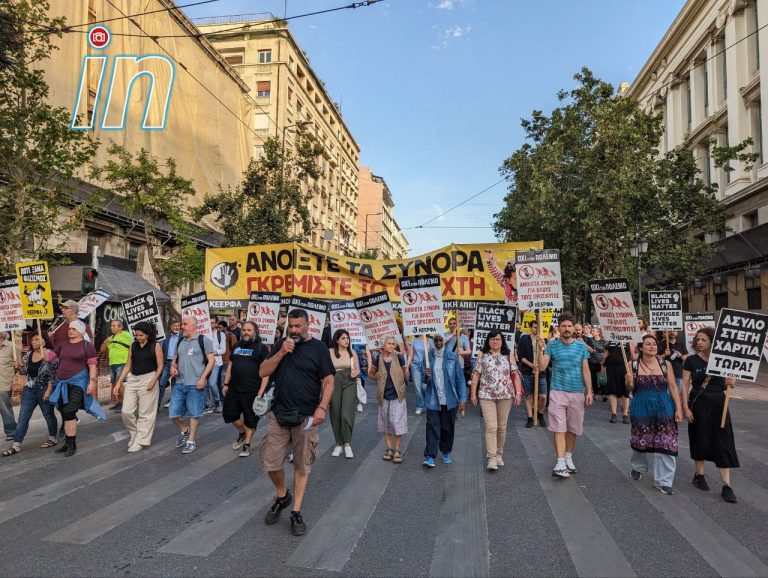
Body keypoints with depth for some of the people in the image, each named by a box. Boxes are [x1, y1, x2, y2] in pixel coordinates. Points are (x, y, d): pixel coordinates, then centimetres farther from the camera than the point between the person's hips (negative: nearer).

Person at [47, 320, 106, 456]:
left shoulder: (87, 346, -4)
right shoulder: (62, 346, 13)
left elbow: (92, 366, -8)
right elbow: (47, 357, 11)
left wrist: (92, 382, -15)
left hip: (78, 382, -6)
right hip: (61, 383, 6)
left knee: (69, 412, -12)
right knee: (64, 413, 11)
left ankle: (71, 443, -1)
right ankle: (68, 442, 24)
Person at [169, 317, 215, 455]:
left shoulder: (203, 340, -5)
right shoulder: (180, 342, 14)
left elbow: (211, 361, -7)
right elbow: (175, 359, 23)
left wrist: (202, 378, -14)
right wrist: (172, 367, 0)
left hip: (195, 384, -6)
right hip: (179, 383, 6)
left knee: (194, 414, 3)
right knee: (173, 413, 7)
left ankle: (191, 441, 17)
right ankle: (184, 430, 34)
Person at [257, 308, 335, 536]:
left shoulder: (318, 347, -3)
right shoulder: (281, 344, 8)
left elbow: (328, 381, -4)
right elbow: (263, 372, 3)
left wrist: (322, 408, -16)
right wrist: (281, 353, -10)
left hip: (306, 416, -3)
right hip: (279, 414, 3)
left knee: (302, 465, 6)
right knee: (270, 462, 5)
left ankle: (296, 512, 21)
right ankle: (282, 496, 32)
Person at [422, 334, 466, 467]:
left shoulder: (452, 356, 0)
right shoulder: (428, 356, 1)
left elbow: (460, 378, 1)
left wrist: (462, 399, -5)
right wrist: (425, 375, -14)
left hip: (449, 400, 1)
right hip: (433, 399, 0)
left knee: (448, 427, 12)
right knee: (432, 427, -5)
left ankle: (446, 452, 30)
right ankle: (429, 457, -2)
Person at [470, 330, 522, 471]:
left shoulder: (508, 357, 6)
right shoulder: (482, 357, 3)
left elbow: (515, 375, 4)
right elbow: (476, 376, 3)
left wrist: (518, 393, -4)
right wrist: (473, 393, -1)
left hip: (505, 396, 2)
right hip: (486, 396, -2)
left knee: (502, 427, 10)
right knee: (491, 427, -8)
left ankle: (499, 454, 27)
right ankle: (491, 458, -5)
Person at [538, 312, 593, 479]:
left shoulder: (581, 346, 5)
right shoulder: (552, 345, -1)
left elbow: (586, 371, 7)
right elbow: (542, 367, -8)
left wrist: (589, 391, 2)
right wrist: (541, 349, -18)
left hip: (577, 393, 2)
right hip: (558, 392, -2)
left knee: (573, 428, 12)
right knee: (559, 429, -6)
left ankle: (568, 457, 29)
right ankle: (560, 463, -7)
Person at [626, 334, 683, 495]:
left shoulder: (666, 364, -2)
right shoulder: (634, 365, -2)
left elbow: (673, 387, 1)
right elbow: (630, 389, 5)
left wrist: (678, 408, -5)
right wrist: (629, 383, -18)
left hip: (663, 408, 0)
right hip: (642, 408, 0)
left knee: (664, 443, -1)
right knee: (642, 440, 11)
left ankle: (663, 480, 11)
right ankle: (638, 467, 39)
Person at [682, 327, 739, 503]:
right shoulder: (691, 360, -5)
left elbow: (726, 381, 11)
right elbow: (685, 385, -4)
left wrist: (731, 382, -13)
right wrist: (686, 407, -10)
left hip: (719, 404, 2)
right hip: (699, 404, -1)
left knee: (723, 443, 0)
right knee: (700, 440, 8)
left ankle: (727, 485, 4)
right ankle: (699, 475, 27)